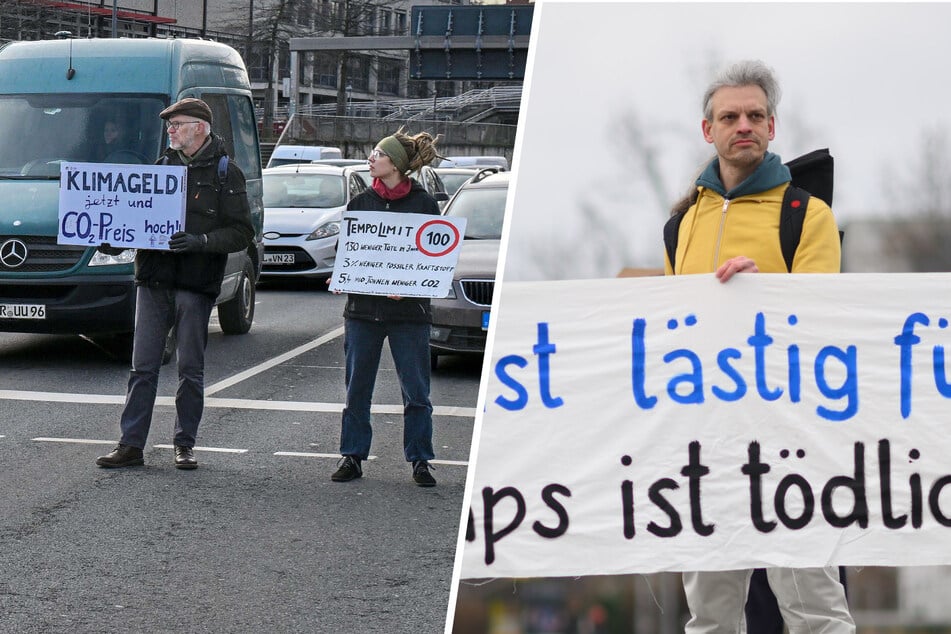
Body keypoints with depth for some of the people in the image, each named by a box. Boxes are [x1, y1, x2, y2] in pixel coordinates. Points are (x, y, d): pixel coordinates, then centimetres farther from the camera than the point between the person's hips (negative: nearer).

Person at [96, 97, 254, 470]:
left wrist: (200, 241, -21)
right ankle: (131, 445, 6)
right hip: (153, 282, 4)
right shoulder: (163, 166, 15)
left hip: (195, 286, -4)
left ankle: (185, 445, 15)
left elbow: (242, 233, -6)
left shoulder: (225, 174, 0)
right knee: (143, 367, 3)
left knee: (190, 369, 5)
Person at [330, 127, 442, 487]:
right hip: (363, 309, 3)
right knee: (357, 389, 7)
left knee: (416, 391, 1)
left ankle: (420, 460, 10)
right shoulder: (361, 203, 9)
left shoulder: (424, 204, 0)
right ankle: (352, 456, 16)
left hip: (408, 312, -3)